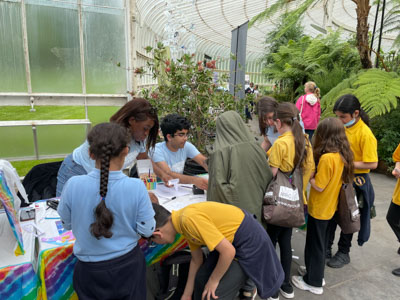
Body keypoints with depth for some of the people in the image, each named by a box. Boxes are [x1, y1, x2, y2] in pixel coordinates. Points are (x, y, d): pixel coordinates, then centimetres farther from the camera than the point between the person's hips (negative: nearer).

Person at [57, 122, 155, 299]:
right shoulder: (136, 187, -24)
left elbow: (66, 225, -2)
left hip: (90, 270, 1)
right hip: (127, 265, 0)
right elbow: (147, 230, -12)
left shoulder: (73, 185, -20)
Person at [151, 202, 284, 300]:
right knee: (201, 278, 15)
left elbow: (228, 251, -26)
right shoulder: (183, 220, 1)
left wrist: (213, 281, -10)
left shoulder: (189, 219, -29)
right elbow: (196, 260, 13)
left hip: (250, 241, -9)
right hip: (231, 241, 9)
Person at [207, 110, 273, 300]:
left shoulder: (220, 152, -18)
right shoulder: (255, 147, -6)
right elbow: (268, 177, 1)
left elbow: (218, 185, -24)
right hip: (254, 207, 4)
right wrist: (258, 198, 12)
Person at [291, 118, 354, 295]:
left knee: (315, 244, 8)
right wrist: (315, 172, -1)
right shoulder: (343, 155, -2)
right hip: (330, 207, 8)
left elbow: (319, 186, -24)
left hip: (319, 208, -8)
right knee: (320, 242, 23)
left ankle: (313, 282, 24)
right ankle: (315, 270, 41)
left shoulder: (327, 157, -28)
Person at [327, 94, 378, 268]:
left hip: (355, 181, -6)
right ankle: (326, 247, 32)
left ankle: (343, 252, 31)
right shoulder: (342, 127, -2)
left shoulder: (365, 134, -21)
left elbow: (372, 164, -21)